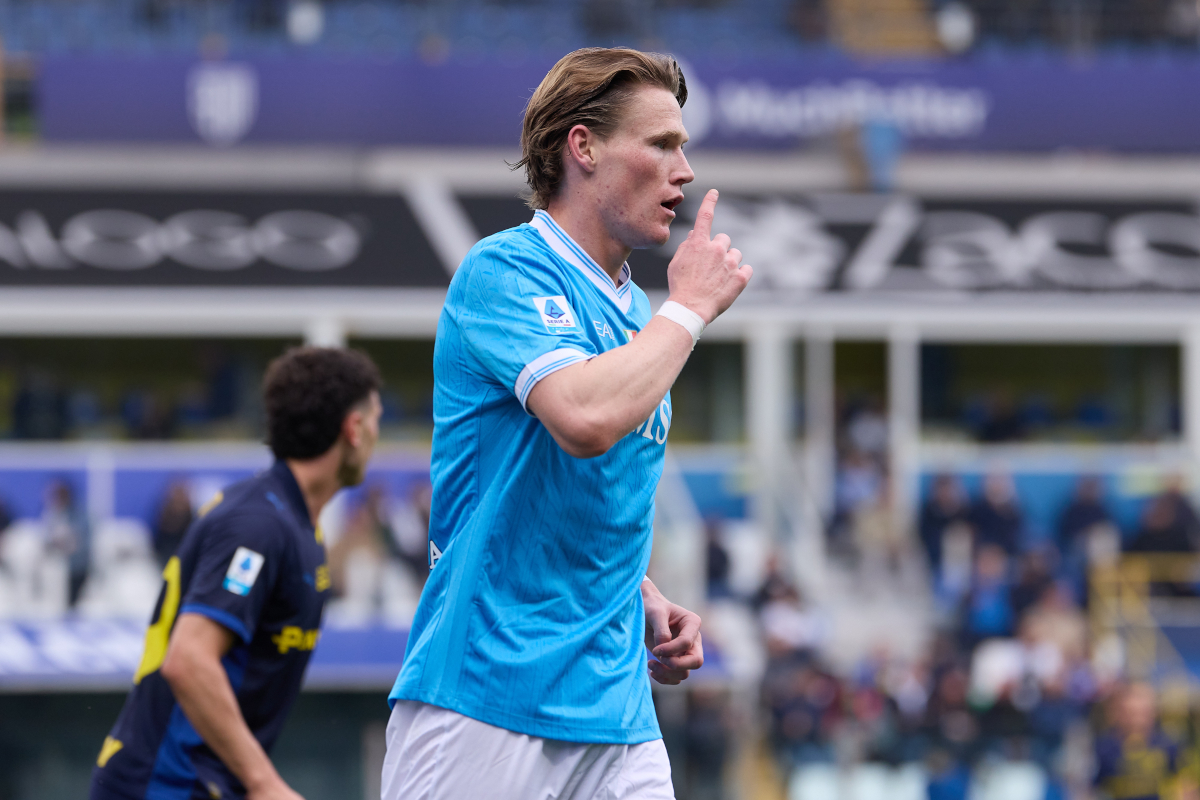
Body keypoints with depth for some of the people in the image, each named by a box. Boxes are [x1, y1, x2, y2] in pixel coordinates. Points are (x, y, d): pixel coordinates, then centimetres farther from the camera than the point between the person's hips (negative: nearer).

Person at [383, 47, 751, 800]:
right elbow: (586, 419, -26)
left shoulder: (635, 313, 17)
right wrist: (691, 306, -12)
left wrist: (650, 607, 11)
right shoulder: (504, 270, -8)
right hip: (485, 701, -7)